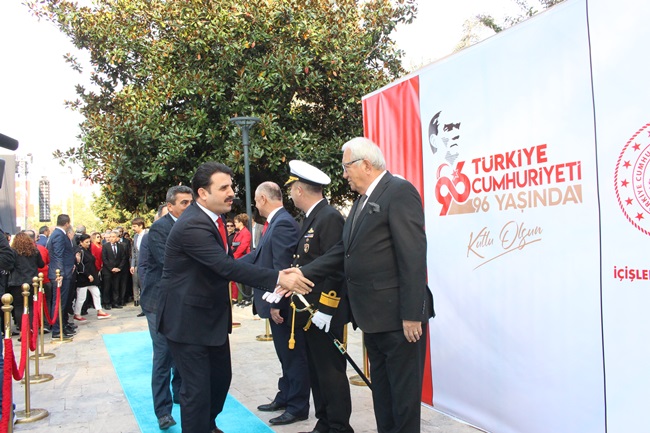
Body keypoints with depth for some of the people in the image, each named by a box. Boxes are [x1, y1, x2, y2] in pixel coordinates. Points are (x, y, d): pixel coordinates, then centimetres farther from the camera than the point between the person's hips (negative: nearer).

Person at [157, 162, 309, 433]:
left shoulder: (213, 217, 3)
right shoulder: (192, 226, -26)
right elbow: (227, 266, -35)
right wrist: (278, 279, -38)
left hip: (212, 315, 9)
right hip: (188, 319, -9)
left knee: (221, 376, 20)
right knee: (197, 388, -3)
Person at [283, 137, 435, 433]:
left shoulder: (399, 192, -13)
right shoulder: (363, 201, 16)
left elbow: (413, 256, -19)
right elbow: (344, 250, 13)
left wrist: (412, 314, -22)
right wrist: (304, 273, 4)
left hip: (398, 317, -9)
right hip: (373, 317, 9)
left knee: (404, 391, 3)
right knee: (381, 389, 19)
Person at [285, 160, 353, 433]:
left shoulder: (330, 218, -15)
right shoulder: (310, 218, 14)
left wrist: (324, 309, -21)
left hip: (324, 314, -9)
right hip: (308, 310, 9)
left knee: (330, 372, 0)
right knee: (316, 370, 16)